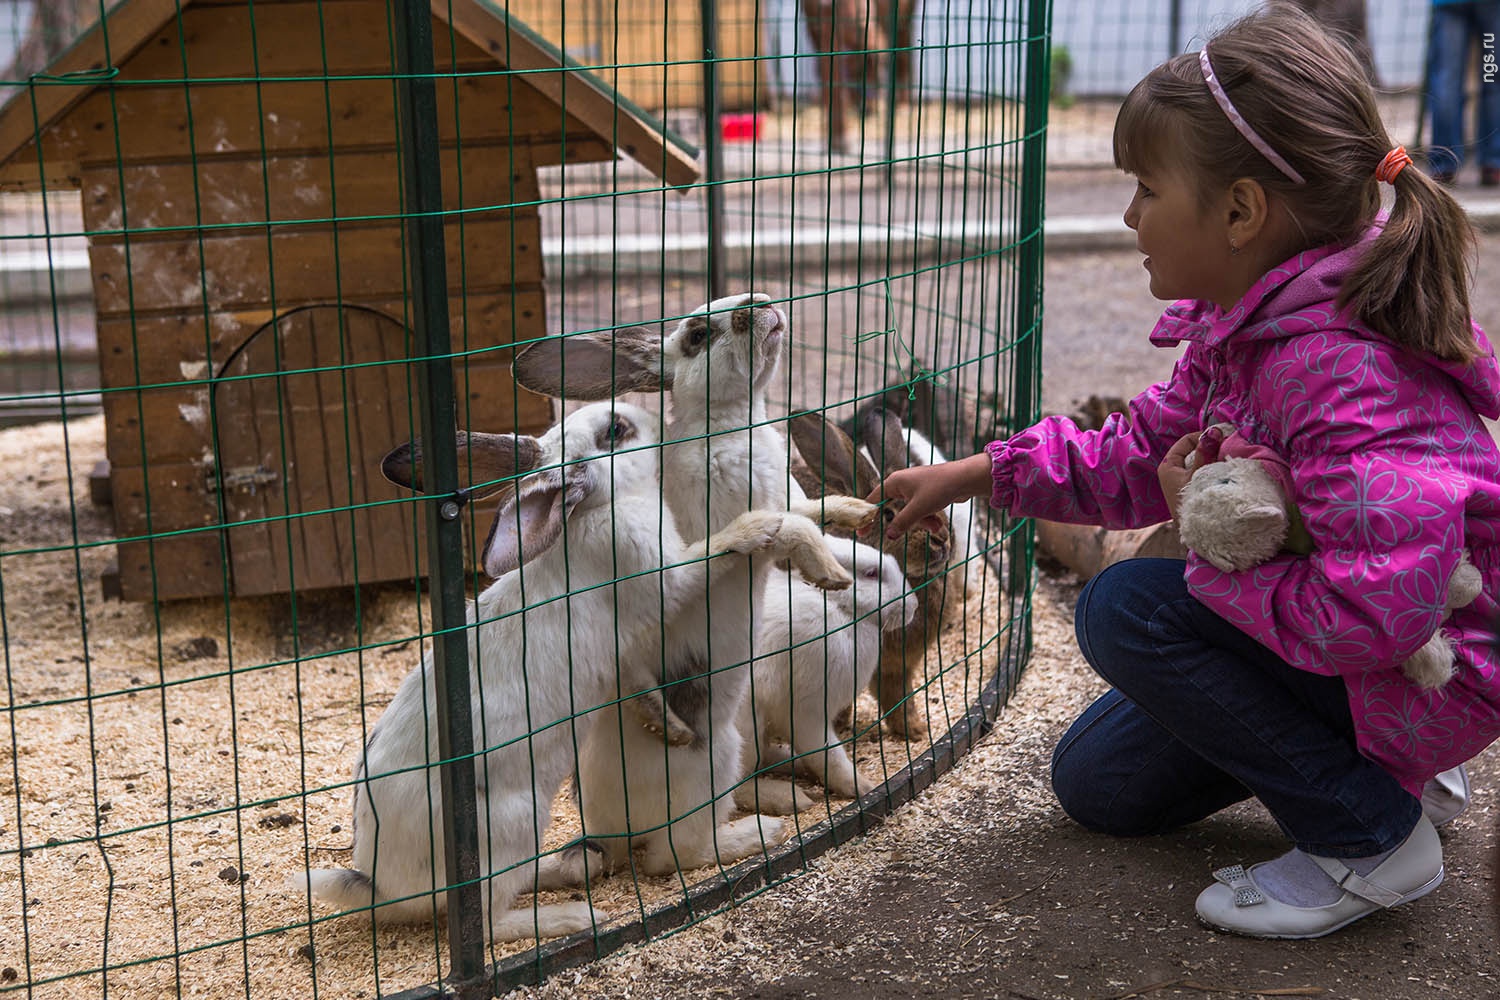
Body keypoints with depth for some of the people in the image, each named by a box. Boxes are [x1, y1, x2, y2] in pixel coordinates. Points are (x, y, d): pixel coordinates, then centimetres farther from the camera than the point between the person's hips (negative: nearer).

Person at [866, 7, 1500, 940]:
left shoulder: (1338, 373, -34)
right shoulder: (1246, 327, -3)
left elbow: (1377, 608, -42)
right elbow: (1142, 455, 12)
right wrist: (972, 476, 9)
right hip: (1315, 626, 10)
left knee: (1128, 608, -20)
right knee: (1097, 781, 13)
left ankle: (1371, 837, -9)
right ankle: (1372, 758, 20)